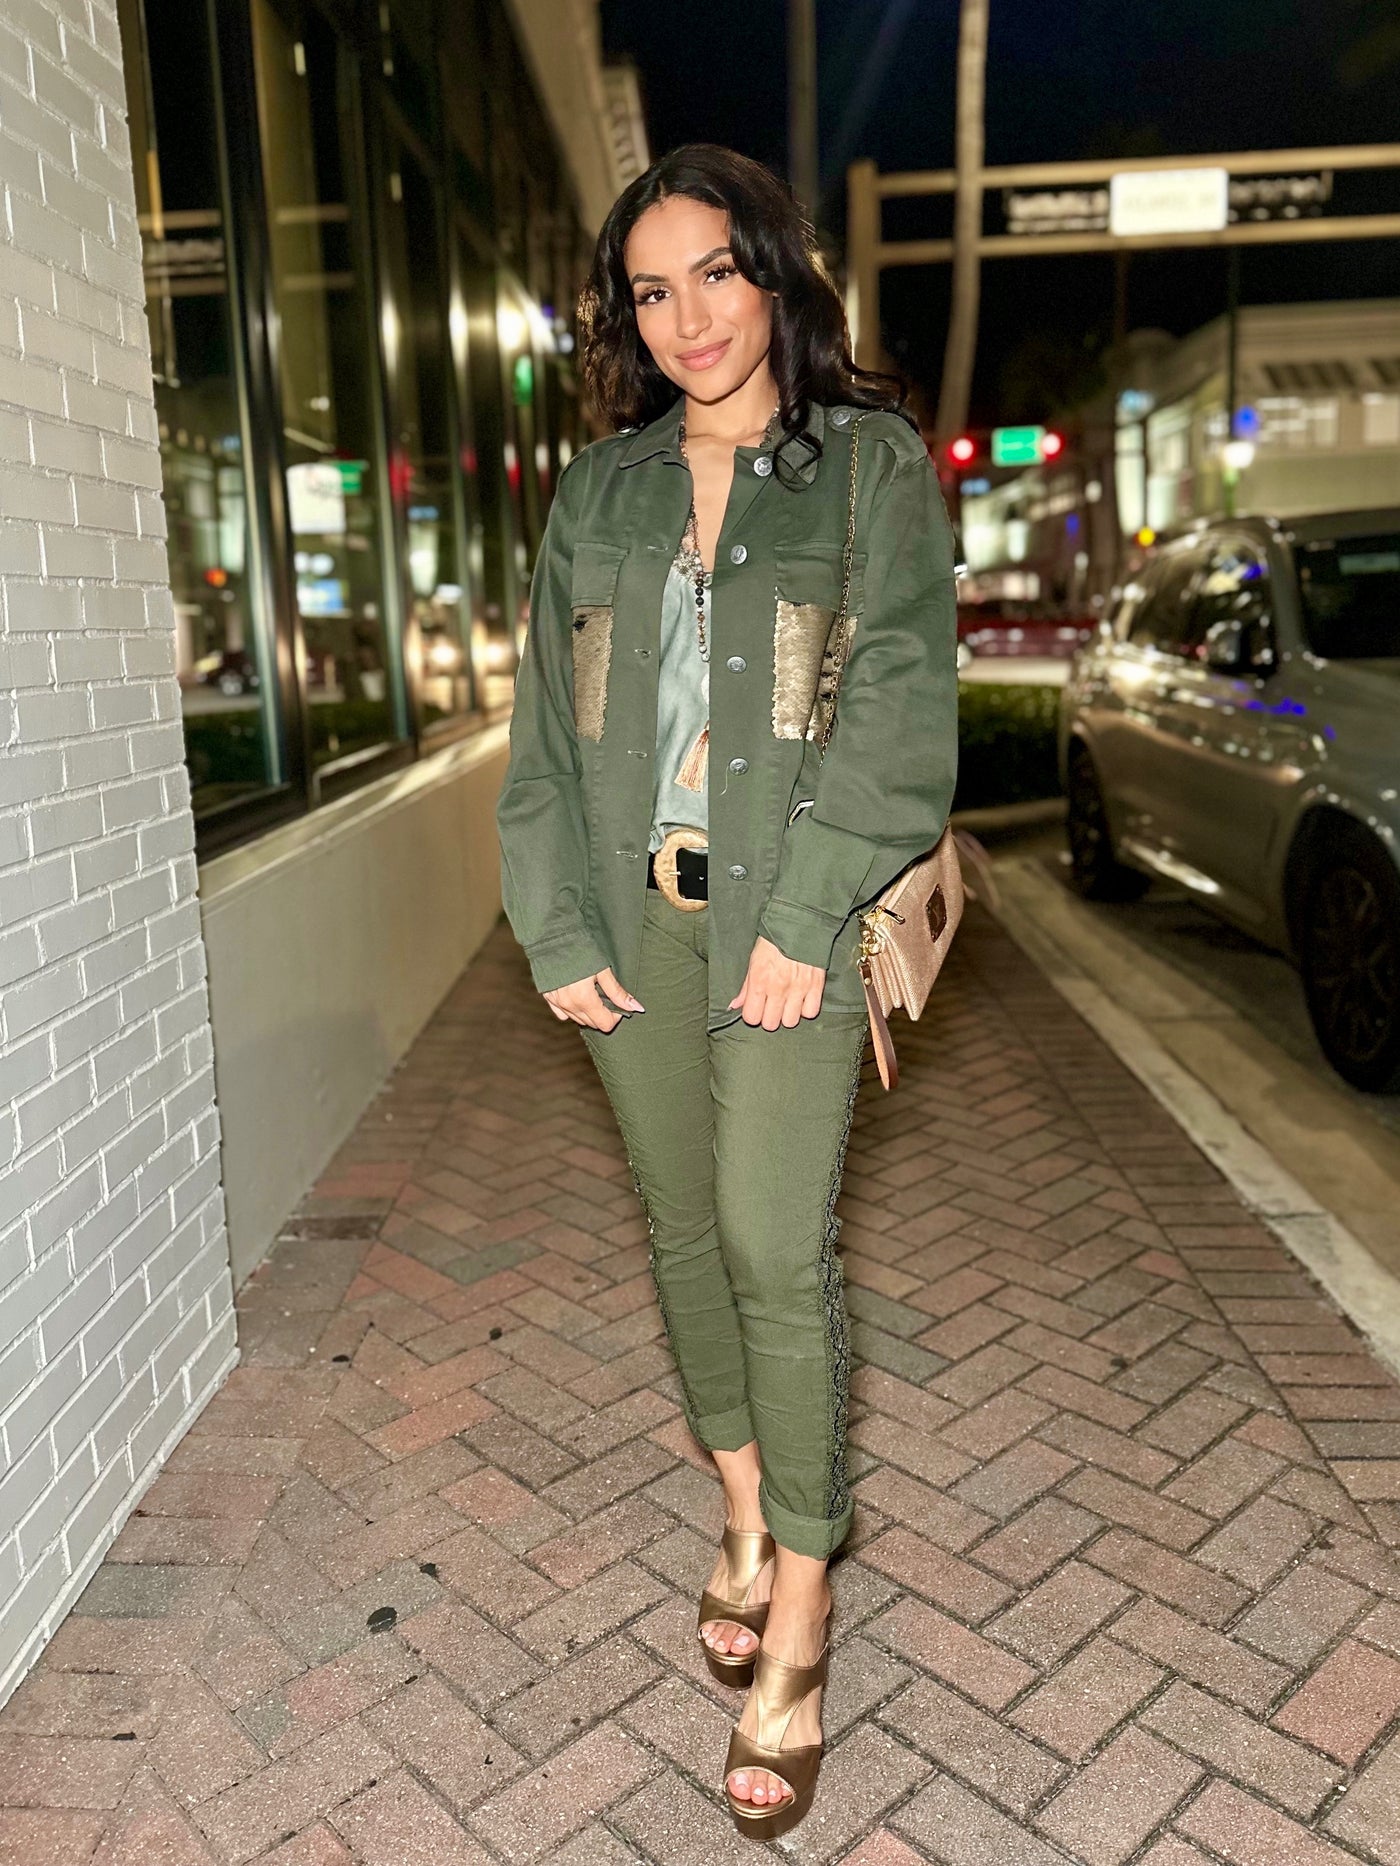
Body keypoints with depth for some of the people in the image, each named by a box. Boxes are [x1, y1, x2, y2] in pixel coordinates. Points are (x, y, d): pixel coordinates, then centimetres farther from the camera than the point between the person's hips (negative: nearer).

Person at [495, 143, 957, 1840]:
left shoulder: (870, 464, 2)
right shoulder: (597, 492, 12)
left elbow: (897, 705, -7)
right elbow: (544, 729, 9)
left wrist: (801, 919, -15)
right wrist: (557, 931, -1)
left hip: (787, 911, -4)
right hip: (635, 915, 4)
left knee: (776, 1248, -6)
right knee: (685, 1227, 11)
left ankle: (798, 1626, 11)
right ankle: (748, 1518, 32)